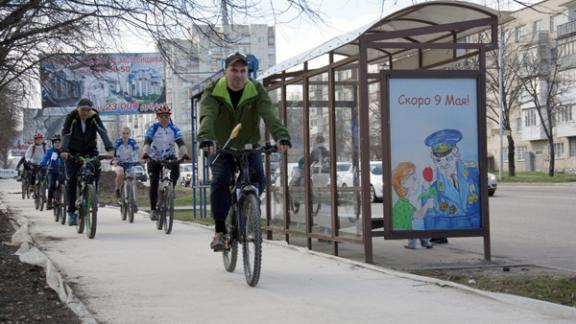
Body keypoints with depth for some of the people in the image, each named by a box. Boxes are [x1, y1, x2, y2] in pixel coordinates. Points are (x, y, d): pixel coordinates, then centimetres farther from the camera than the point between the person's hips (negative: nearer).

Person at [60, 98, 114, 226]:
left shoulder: (94, 117, -17)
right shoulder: (71, 117, -21)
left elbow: (103, 132, -29)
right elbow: (66, 134, -32)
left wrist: (110, 148, -45)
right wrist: (64, 151, -49)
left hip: (89, 150, 1)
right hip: (73, 152, -1)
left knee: (96, 171, -24)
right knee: (71, 180, -8)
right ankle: (71, 212, -2)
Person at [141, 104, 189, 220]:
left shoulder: (174, 129, -10)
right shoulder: (152, 129, -13)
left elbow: (181, 143, -22)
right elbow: (147, 143, -26)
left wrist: (185, 154, -42)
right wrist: (144, 153, -47)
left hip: (169, 157, 1)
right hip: (154, 159, -1)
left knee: (176, 169, -32)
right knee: (154, 184, -9)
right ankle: (153, 210, 1)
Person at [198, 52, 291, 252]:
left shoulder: (257, 91, -10)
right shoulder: (213, 92, -13)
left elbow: (270, 115, -27)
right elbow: (207, 116, -31)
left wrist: (281, 137, -46)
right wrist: (206, 138, -53)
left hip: (249, 147, 1)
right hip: (221, 148, -1)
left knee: (258, 179, -20)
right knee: (220, 181, -24)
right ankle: (220, 231, -13)